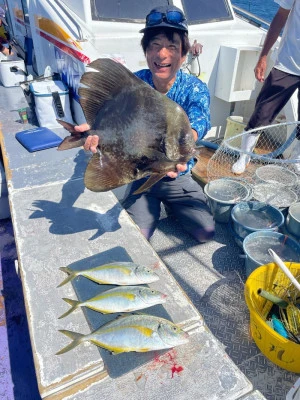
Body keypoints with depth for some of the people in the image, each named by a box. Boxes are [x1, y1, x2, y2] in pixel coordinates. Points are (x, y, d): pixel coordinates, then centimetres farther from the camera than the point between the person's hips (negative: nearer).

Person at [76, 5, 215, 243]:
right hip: (140, 176, 0)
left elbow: (198, 122, -35)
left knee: (206, 233, -7)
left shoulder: (195, 89, -15)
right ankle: (155, 208, 20)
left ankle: (170, 206, 21)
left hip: (179, 178, 0)